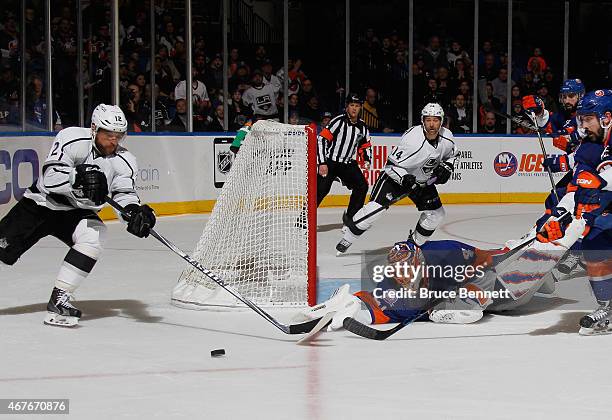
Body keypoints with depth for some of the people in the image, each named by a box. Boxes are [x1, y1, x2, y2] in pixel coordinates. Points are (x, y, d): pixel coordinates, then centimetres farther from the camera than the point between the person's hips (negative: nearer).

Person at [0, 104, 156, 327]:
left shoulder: (124, 162, -8)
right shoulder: (72, 139, -20)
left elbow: (125, 193, -16)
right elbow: (50, 176, -28)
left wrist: (136, 212, -37)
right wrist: (79, 177, -45)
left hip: (76, 213, 3)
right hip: (41, 203, -2)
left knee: (94, 235, -28)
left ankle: (59, 299, -23)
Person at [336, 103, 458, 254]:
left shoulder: (447, 137, -13)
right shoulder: (412, 139, -32)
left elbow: (452, 154, 11)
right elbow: (392, 165, -25)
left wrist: (446, 168, -7)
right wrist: (405, 179, -40)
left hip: (424, 181, 7)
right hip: (397, 175, -6)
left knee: (436, 214, 4)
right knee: (376, 207, -20)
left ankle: (415, 243, 26)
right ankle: (346, 238, -8)